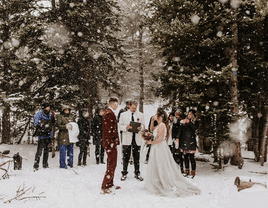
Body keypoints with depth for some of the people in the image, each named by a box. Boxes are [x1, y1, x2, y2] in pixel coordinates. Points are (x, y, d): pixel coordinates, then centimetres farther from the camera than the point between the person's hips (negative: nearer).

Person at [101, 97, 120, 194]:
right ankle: (104, 187, 2)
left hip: (110, 143, 11)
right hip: (110, 143, -11)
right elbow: (109, 130, -22)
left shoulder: (108, 113, 15)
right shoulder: (109, 114, -18)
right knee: (112, 165, -5)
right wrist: (111, 143, -20)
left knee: (111, 164, 18)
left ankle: (110, 184, 29)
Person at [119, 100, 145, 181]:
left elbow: (143, 125, 11)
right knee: (126, 157, 4)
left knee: (137, 157, 7)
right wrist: (126, 127, -17)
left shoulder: (140, 115, 9)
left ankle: (137, 173, 18)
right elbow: (120, 126, 3)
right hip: (127, 139, -1)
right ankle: (124, 174, 15)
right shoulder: (123, 115, 4)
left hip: (137, 139, 1)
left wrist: (141, 127, -12)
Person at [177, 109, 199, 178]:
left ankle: (193, 173, 0)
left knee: (191, 157, -7)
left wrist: (189, 122, -18)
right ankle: (187, 171, 17)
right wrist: (178, 138, -1)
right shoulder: (184, 121, 13)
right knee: (185, 156, 7)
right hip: (184, 141, 4)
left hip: (191, 141, -4)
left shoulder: (195, 122, 5)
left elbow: (195, 128, -16)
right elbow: (180, 130, 9)